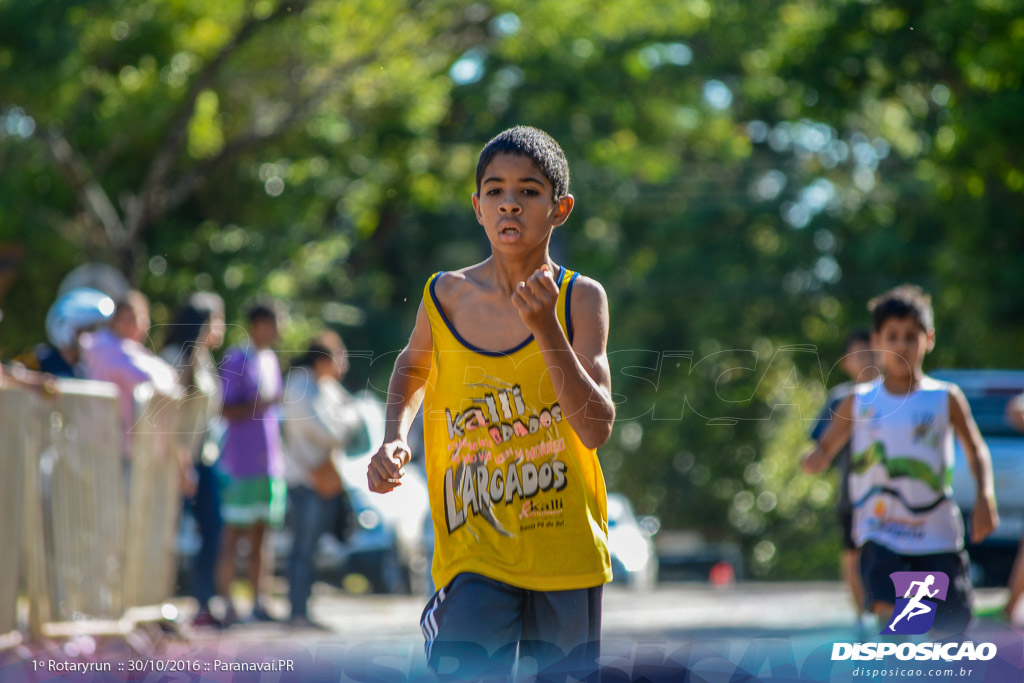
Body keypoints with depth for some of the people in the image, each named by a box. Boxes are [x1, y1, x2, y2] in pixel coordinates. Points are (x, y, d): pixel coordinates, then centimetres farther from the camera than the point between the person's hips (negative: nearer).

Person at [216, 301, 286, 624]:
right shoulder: (236, 360, -8)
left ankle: (259, 603, 10)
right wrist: (259, 404, -24)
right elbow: (225, 410, -13)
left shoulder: (270, 360, 17)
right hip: (242, 461, -8)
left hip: (269, 461, 8)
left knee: (261, 534, 7)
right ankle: (225, 603, -5)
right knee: (234, 533, -6)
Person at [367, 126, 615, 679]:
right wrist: (394, 438, 3)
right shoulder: (446, 297, -2)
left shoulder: (581, 299, -7)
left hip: (566, 553, 0)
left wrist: (546, 327, -25)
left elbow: (597, 429, -17)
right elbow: (413, 368, 22)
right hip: (475, 556, 0)